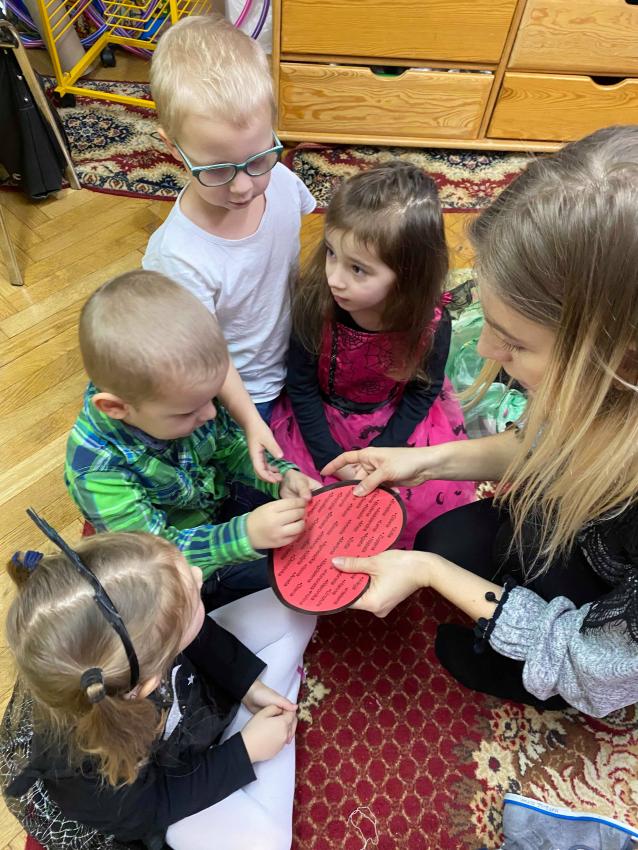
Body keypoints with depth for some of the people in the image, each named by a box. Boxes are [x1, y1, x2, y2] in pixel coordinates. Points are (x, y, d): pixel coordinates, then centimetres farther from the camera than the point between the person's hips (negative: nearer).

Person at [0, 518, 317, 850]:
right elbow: (149, 808, -18)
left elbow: (200, 636, -9)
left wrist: (247, 681, -12)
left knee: (291, 610, -3)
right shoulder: (87, 770, -41)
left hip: (185, 692, 4)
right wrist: (245, 749, -17)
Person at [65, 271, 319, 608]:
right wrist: (245, 535, -45)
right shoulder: (96, 468, -36)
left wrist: (281, 475, -23)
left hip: (220, 506, 5)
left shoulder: (177, 394, -22)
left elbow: (229, 445, -4)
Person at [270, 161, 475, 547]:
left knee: (436, 494, -9)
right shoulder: (313, 301, -25)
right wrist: (332, 461, -15)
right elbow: (301, 388, -13)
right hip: (323, 418, 0)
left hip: (395, 420, 1)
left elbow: (422, 393, -8)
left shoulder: (431, 322, -24)